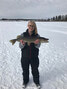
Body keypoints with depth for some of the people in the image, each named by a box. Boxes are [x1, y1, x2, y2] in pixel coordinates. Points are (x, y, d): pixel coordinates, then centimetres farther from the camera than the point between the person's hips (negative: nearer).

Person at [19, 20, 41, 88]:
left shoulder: (37, 35, -6)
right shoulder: (23, 35, -6)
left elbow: (38, 46, -10)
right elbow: (20, 47, -8)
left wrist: (36, 43, -33)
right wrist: (22, 44, -31)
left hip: (34, 57, 0)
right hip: (25, 56, 0)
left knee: (35, 70, 14)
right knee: (25, 70, 16)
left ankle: (36, 81, 39)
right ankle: (25, 81, 41)